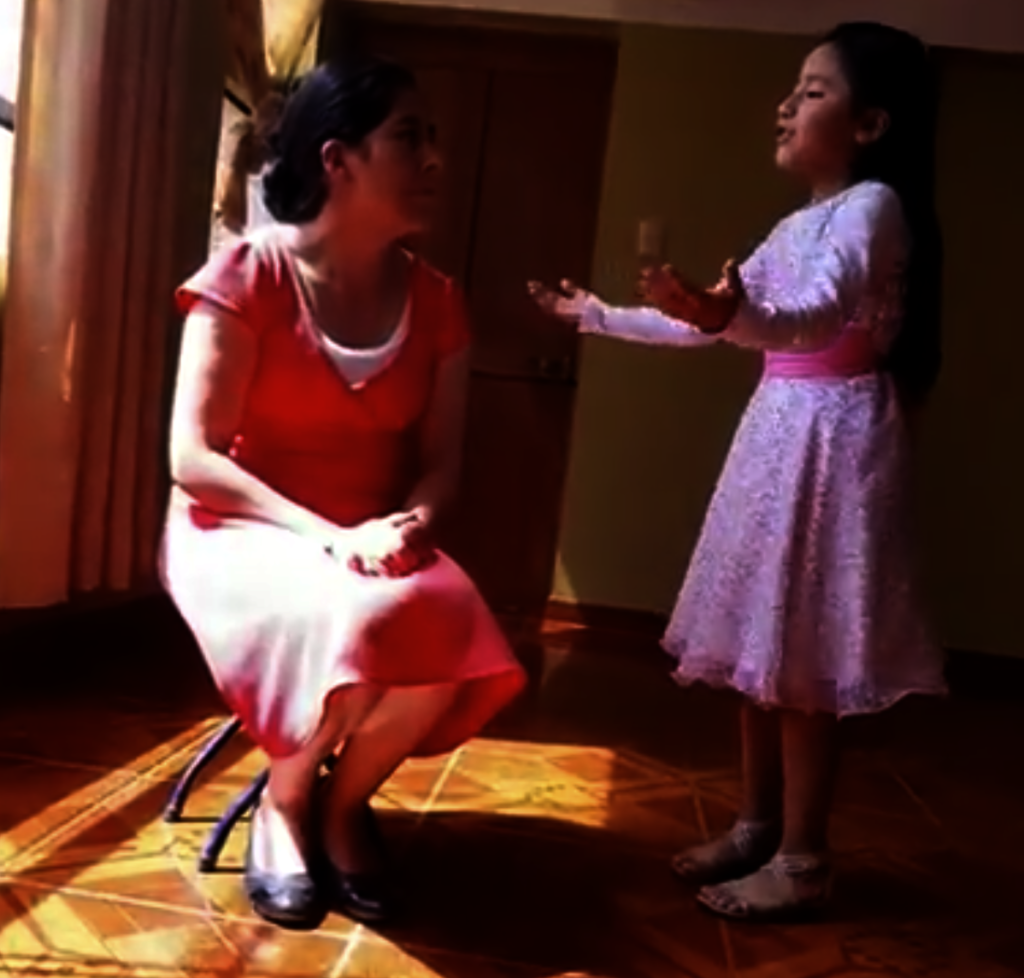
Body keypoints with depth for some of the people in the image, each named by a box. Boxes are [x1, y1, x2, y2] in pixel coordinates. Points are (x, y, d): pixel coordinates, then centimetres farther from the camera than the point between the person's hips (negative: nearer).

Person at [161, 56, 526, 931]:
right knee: (368, 623, -35)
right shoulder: (248, 276, -10)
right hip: (245, 531, -4)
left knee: (455, 640, -28)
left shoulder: (435, 301, 3)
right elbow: (193, 458, -14)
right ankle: (286, 798, -2)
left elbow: (441, 461, 4)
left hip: (377, 543, 4)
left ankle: (344, 800, 3)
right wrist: (328, 536, -25)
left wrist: (410, 523, -20)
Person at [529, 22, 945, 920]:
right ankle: (757, 826, 24)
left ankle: (803, 860, 8)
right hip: (779, 430, 9)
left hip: (834, 436, -9)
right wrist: (598, 315, 24)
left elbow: (819, 314, -30)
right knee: (760, 643, 11)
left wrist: (733, 317, -50)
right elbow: (713, 323, 23)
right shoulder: (795, 227, 17)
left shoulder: (873, 204, -10)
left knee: (803, 654, -5)